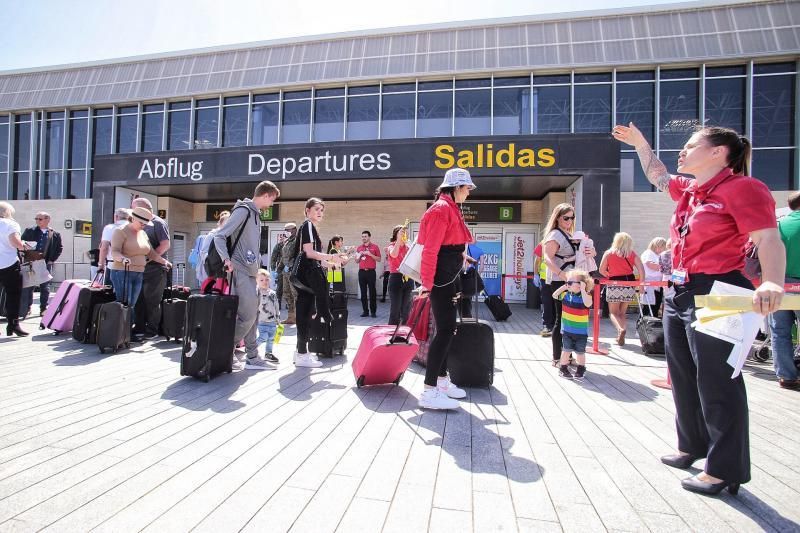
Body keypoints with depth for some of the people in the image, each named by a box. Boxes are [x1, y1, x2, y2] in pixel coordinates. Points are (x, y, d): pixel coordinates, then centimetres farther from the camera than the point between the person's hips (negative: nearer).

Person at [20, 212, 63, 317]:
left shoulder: (55, 234, 3)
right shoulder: (29, 231, 5)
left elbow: (59, 248, 8)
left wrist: (52, 260, 0)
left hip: (46, 264, -1)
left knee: (45, 287, 3)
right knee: (27, 286, 4)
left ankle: (43, 308, 10)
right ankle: (27, 308, 13)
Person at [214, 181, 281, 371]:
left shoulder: (255, 213, 18)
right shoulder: (243, 210, -10)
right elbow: (219, 235, -16)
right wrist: (227, 259, -29)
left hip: (249, 271, 9)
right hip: (240, 271, -9)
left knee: (252, 315, 9)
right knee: (247, 315, -8)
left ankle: (252, 357, 16)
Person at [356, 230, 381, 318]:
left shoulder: (375, 247, 3)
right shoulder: (359, 248, 13)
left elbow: (379, 259, 0)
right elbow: (357, 261, 17)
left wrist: (370, 254, -11)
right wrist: (359, 255, -2)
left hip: (371, 271, -3)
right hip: (361, 272, 3)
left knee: (372, 292, -2)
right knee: (363, 292, 4)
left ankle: (373, 311, 3)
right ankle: (365, 311, 10)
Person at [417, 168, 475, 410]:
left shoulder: (451, 209, 18)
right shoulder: (442, 209, -13)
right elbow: (430, 249, -20)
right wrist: (427, 282, -22)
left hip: (447, 278, 11)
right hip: (440, 278, -11)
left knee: (447, 329, 14)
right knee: (445, 330, -12)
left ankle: (442, 380, 26)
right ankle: (429, 392, -7)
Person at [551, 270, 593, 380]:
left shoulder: (586, 296, -14)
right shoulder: (566, 294, 0)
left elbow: (588, 304, -34)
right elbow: (554, 296, 8)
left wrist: (583, 290, -31)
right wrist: (563, 287, -1)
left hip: (581, 332, -2)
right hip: (567, 330, 3)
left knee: (580, 352, 12)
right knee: (566, 350, 8)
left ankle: (581, 369, 31)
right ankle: (563, 368, 20)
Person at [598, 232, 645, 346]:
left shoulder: (608, 253, 1)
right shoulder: (632, 254, 4)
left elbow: (601, 270, 2)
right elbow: (641, 270, -2)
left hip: (614, 285, -2)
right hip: (629, 285, 3)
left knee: (613, 312, 8)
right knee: (622, 312, 17)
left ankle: (620, 329, -20)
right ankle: (621, 337, 11)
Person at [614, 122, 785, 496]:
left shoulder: (742, 187, -10)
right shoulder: (688, 190, 14)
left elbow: (770, 241, -20)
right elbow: (657, 176, 33)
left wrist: (772, 283, -36)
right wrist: (640, 143, 32)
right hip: (680, 293, 9)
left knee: (716, 382, 0)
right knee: (683, 377, 18)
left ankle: (725, 470, 17)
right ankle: (692, 446, 37)